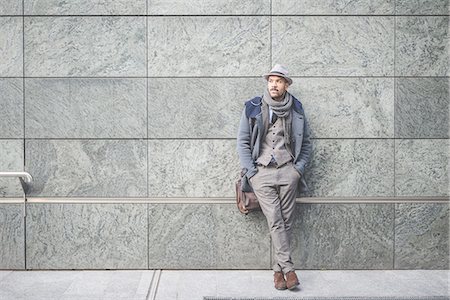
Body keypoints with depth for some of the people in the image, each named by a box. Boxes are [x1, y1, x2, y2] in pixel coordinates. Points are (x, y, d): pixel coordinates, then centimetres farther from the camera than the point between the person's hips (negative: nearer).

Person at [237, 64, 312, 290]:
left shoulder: (296, 110, 9)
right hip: (262, 172, -1)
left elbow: (305, 143, 16)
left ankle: (278, 269, 10)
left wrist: (299, 168, 4)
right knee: (275, 221, -9)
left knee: (286, 221, 1)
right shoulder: (253, 108, 4)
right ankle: (288, 269, -7)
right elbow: (243, 142, 4)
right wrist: (250, 172, -4)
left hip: (288, 171, 2)